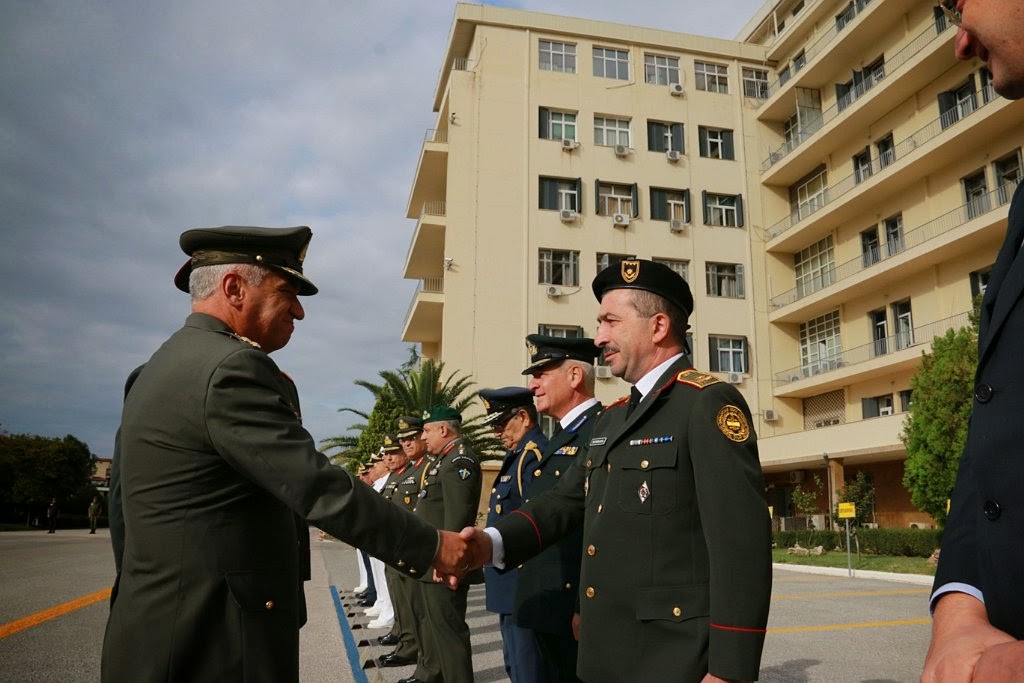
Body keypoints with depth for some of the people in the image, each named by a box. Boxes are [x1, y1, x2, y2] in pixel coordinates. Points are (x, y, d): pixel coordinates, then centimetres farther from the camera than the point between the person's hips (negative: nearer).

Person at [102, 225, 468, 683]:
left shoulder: (155, 371, 11)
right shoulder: (232, 370, -19)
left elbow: (124, 507, 15)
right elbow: (321, 489, -23)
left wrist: (144, 605, 22)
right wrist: (430, 546, -16)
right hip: (217, 644, -9)